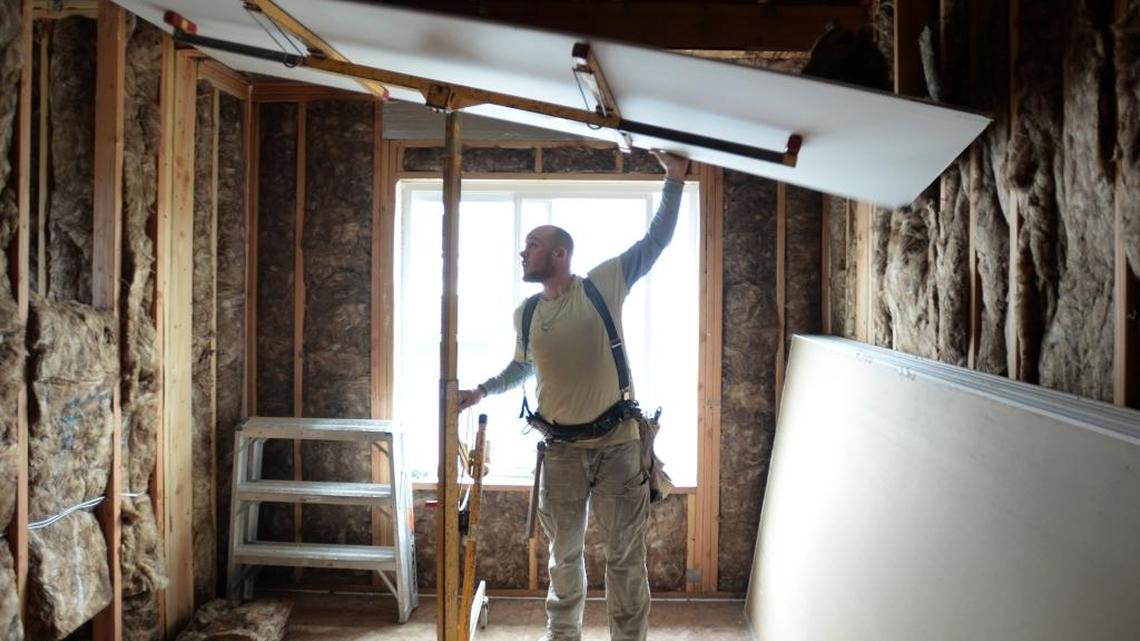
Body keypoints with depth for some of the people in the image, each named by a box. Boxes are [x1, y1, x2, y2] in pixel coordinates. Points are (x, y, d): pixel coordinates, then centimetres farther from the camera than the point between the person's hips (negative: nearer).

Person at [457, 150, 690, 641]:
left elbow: (656, 240, -4)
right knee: (564, 555, 18)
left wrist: (674, 178, -9)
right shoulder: (525, 315, 6)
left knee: (626, 556, 7)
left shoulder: (603, 285, -5)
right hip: (560, 449, 4)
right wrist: (482, 391, 10)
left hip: (616, 444, -3)